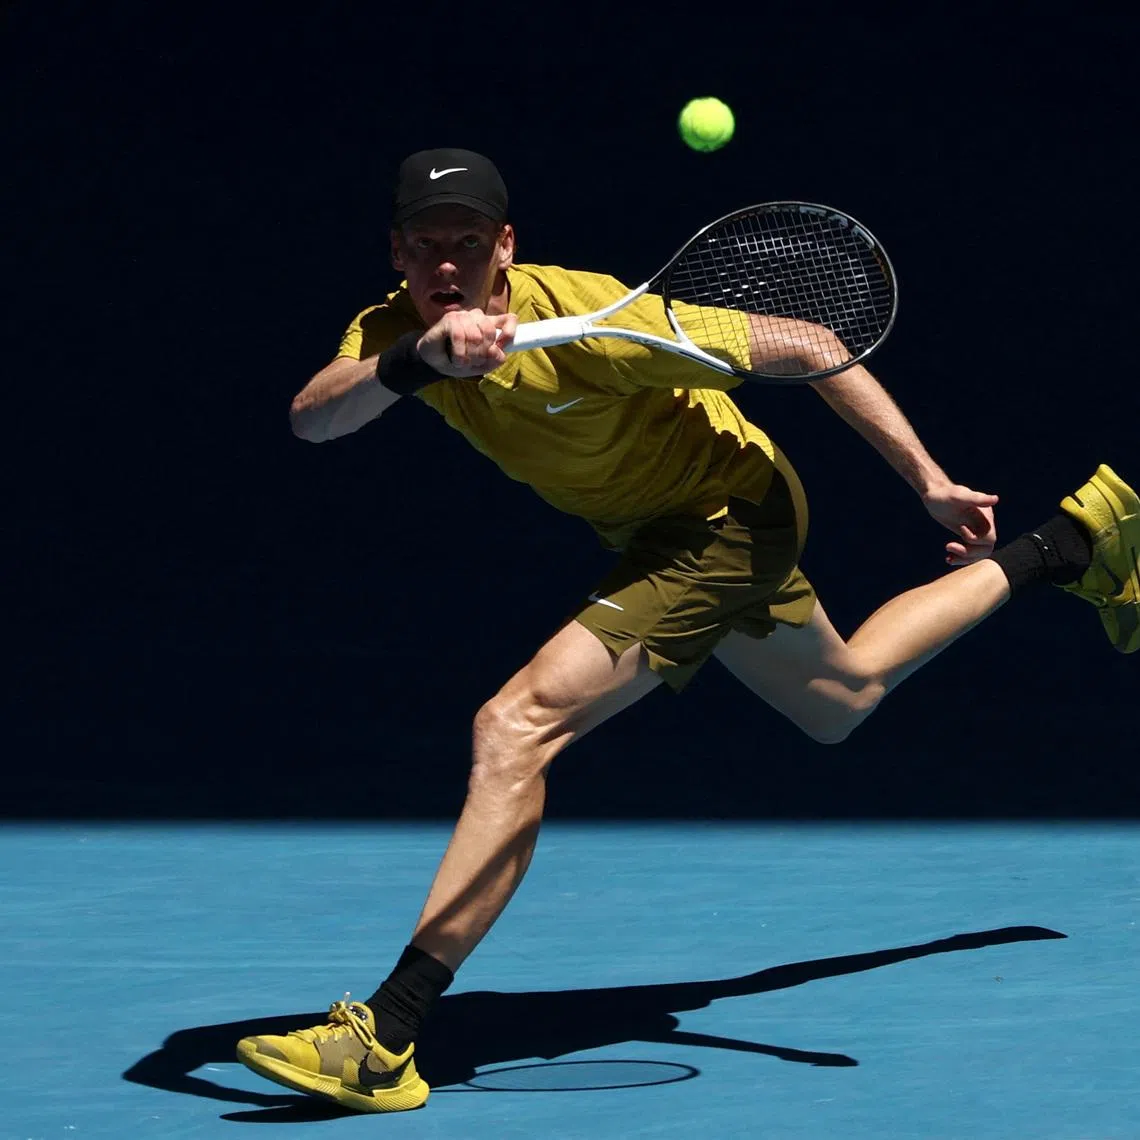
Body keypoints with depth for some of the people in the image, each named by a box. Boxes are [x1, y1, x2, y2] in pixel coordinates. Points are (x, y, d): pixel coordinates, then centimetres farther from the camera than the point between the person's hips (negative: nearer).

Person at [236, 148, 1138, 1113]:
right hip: (658, 531, 8)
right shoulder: (397, 331, -13)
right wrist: (417, 360, -54)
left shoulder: (583, 318, -31)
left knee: (518, 725, -24)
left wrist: (929, 479, -21)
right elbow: (311, 419, -34)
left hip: (728, 516, -8)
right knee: (843, 700, 32)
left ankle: (386, 1041, -21)